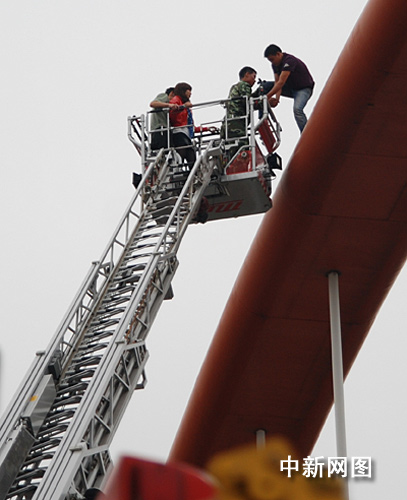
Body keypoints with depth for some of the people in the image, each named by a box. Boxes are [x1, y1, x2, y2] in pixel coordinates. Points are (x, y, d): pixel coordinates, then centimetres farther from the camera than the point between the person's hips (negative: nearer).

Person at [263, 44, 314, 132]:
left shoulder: (289, 61, -28)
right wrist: (277, 98, -25)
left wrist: (267, 97, -35)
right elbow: (277, 82, -6)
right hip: (290, 88, 9)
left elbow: (281, 83, -34)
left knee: (297, 109, -35)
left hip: (304, 89, -9)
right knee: (266, 86, -3)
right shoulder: (275, 64, -2)